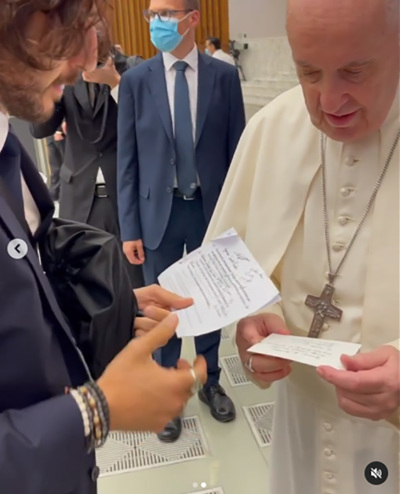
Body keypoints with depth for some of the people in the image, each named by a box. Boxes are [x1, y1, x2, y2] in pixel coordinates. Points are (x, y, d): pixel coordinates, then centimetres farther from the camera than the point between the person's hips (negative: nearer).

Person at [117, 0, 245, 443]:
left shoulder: (224, 76, -2)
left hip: (211, 208, 0)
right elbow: (127, 159, -2)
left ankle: (210, 382, 37)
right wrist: (130, 228, -5)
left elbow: (236, 150, 0)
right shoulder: (135, 80, -2)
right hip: (159, 211, 0)